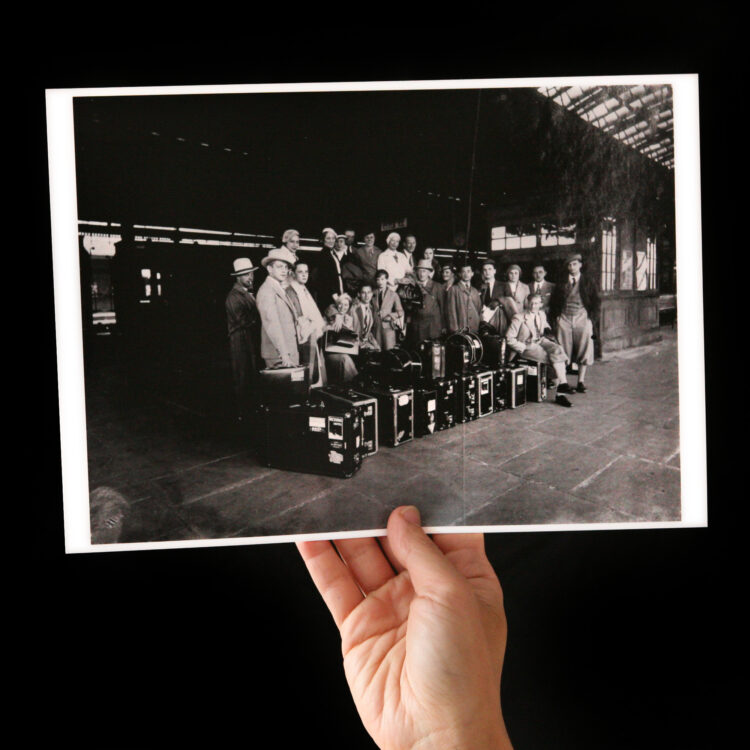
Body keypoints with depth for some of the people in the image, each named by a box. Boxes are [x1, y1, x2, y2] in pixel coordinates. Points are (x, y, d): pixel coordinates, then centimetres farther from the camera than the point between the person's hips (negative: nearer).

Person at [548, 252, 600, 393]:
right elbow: (553, 302, 10)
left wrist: (592, 319, -4)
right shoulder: (560, 283, 11)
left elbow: (596, 302, 7)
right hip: (564, 319, 1)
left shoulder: (589, 282, 9)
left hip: (582, 318, 0)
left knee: (584, 350, -3)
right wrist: (555, 319, -1)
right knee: (562, 351, -1)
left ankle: (581, 382, 3)